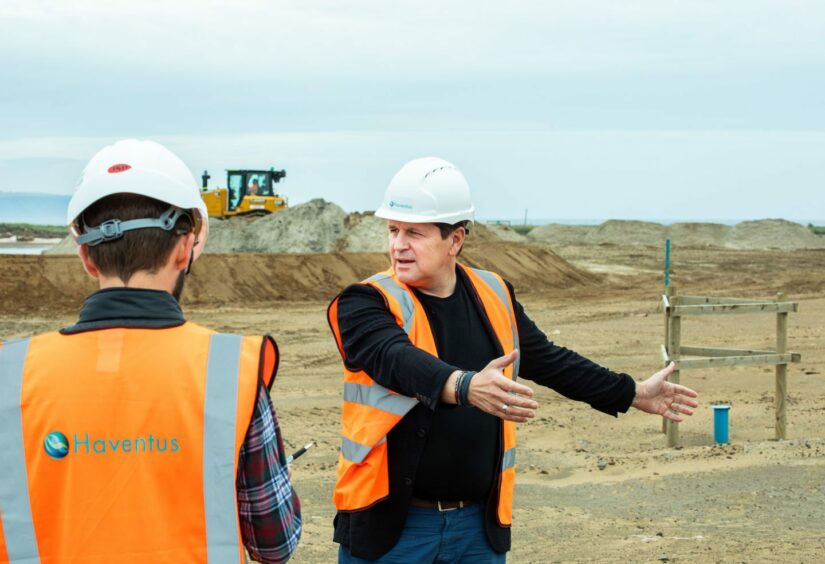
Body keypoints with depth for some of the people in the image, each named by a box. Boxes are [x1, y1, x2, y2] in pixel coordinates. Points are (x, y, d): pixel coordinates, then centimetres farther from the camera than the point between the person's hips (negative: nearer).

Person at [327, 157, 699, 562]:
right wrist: (465, 386, -47)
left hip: (479, 525, 4)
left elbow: (550, 361, 20)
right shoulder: (366, 303, -9)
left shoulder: (494, 297, 7)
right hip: (388, 525, -4)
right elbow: (396, 359, -29)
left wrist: (633, 394, 27)